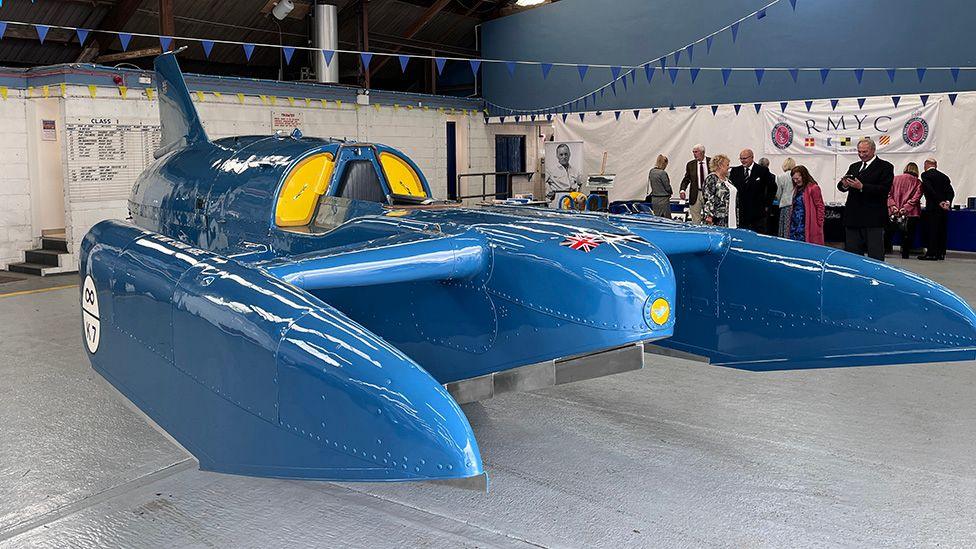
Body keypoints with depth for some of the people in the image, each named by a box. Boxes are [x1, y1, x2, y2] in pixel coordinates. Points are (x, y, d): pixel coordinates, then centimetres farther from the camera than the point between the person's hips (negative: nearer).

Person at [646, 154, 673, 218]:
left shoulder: (651, 172, 4)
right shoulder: (663, 173, -17)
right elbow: (667, 187, -10)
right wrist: (670, 192, 10)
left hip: (654, 200, 8)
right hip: (663, 200, -8)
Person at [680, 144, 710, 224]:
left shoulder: (711, 162, 0)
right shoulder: (690, 164, 4)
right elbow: (686, 179, 7)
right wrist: (682, 190, -9)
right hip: (695, 194, 1)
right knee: (695, 220, 2)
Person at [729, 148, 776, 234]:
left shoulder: (763, 171, -1)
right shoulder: (735, 171, 7)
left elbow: (772, 187, 5)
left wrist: (767, 204, 1)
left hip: (758, 213, -2)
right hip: (739, 213, 2)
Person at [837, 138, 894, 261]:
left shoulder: (885, 167, -1)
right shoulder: (854, 167, 18)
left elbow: (884, 189, -13)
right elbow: (841, 186, 10)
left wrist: (862, 187, -22)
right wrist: (844, 185, -14)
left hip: (873, 219, -6)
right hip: (853, 218, 6)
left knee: (875, 256, -2)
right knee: (852, 254, 10)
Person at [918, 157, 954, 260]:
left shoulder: (925, 175, -4)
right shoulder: (944, 176, 14)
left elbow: (930, 190, -16)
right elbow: (951, 192, 3)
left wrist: (940, 202, -14)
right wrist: (947, 202, -7)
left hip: (932, 207, -6)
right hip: (944, 208, 6)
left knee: (931, 230, -4)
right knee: (942, 230, 10)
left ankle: (931, 253, -6)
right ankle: (941, 253, 13)